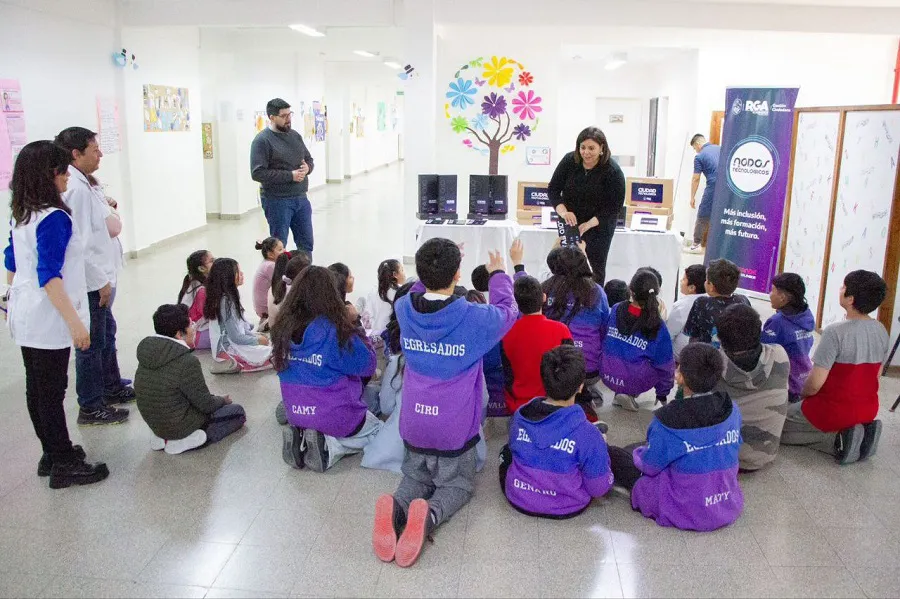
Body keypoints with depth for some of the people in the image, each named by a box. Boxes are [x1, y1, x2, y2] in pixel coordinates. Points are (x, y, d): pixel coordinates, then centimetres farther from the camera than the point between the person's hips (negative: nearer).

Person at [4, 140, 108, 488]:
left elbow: (11, 263, 18)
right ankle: (63, 465, 8)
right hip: (48, 320, -9)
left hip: (25, 316, 9)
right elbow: (49, 276, -26)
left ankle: (51, 453, 29)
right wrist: (74, 321, -27)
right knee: (52, 390, -1)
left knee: (36, 387, 15)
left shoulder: (20, 216, 8)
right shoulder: (54, 218, -20)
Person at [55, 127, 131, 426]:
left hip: (102, 274, 10)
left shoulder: (86, 183, 10)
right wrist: (101, 281, -20)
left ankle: (113, 388, 40)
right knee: (91, 343, 2)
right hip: (92, 280, -10)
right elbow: (81, 242, -24)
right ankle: (90, 407, 15)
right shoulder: (76, 188, -22)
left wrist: (109, 217, 6)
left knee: (106, 333, 23)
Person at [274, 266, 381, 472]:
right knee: (376, 429, 23)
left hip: (296, 414, 5)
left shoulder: (283, 328, -7)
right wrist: (359, 336, 4)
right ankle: (327, 447, -4)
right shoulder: (337, 330, -22)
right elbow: (367, 366, -11)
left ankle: (303, 438, 3)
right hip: (335, 415, -5)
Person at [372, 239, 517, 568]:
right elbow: (507, 310, 4)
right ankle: (429, 515, -16)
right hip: (455, 429, -3)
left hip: (414, 424, 3)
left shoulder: (404, 309, -9)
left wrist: (435, 268, 26)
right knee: (458, 483, 19)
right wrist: (499, 274, 19)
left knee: (416, 477, 24)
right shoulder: (475, 318, -19)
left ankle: (396, 508, -12)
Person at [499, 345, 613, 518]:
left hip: (518, 500, 2)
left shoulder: (519, 416, -16)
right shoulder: (587, 434, -29)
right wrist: (599, 444, -1)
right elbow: (599, 489, -18)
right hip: (566, 508, -2)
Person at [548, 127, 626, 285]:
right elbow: (553, 189, -5)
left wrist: (589, 224, -26)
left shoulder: (613, 171, -18)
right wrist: (563, 211, -22)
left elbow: (614, 206, -16)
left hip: (599, 226, -3)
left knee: (595, 268, -5)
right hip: (570, 223, 3)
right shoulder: (569, 161, -9)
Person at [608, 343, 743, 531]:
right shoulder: (731, 410, -10)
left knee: (612, 454, 11)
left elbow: (650, 465, -11)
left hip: (687, 513, -5)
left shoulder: (670, 420, -25)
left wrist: (639, 452, 13)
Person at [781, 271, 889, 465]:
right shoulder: (881, 331, -2)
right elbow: (875, 375, 9)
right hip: (869, 408, 7)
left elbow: (815, 383, -23)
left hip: (834, 410, -7)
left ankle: (838, 439, -6)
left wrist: (803, 395, -2)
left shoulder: (835, 332, -25)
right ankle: (861, 431, 7)